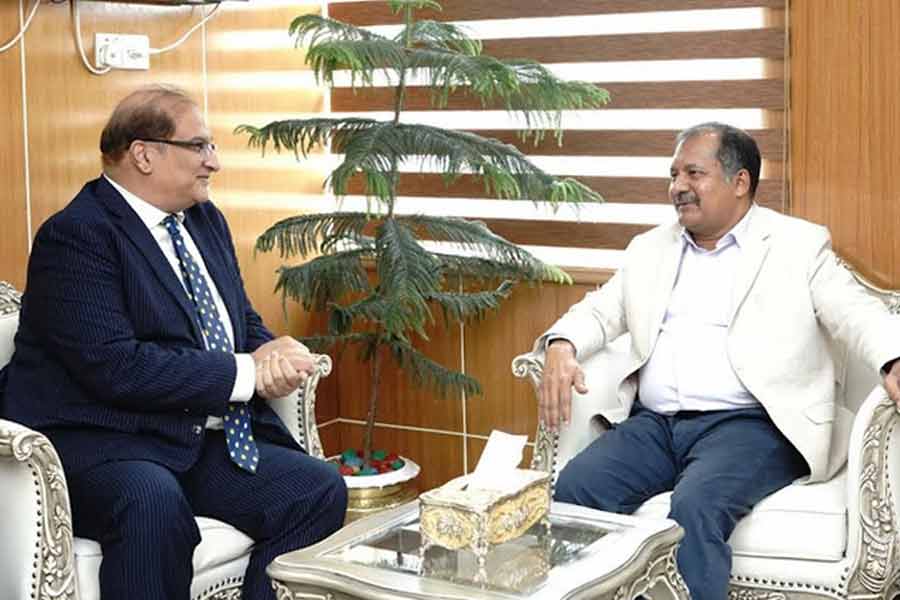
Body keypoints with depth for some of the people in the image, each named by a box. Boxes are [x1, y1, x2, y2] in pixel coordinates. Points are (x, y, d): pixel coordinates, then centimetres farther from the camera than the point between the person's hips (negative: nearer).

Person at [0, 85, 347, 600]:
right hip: (100, 441, -8)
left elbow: (244, 322, 21)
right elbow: (113, 365, -21)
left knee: (321, 489, -12)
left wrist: (270, 354, -5)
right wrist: (247, 373, -17)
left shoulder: (205, 219, 15)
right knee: (154, 502, -37)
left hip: (210, 438, 8)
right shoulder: (76, 235, -11)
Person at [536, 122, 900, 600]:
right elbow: (599, 312, 22)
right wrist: (560, 347, -1)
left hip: (748, 424, -4)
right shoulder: (649, 249, 21)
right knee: (574, 488, -22)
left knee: (696, 505, -34)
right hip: (653, 423, 5)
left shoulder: (800, 245, 7)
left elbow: (859, 314, -1)